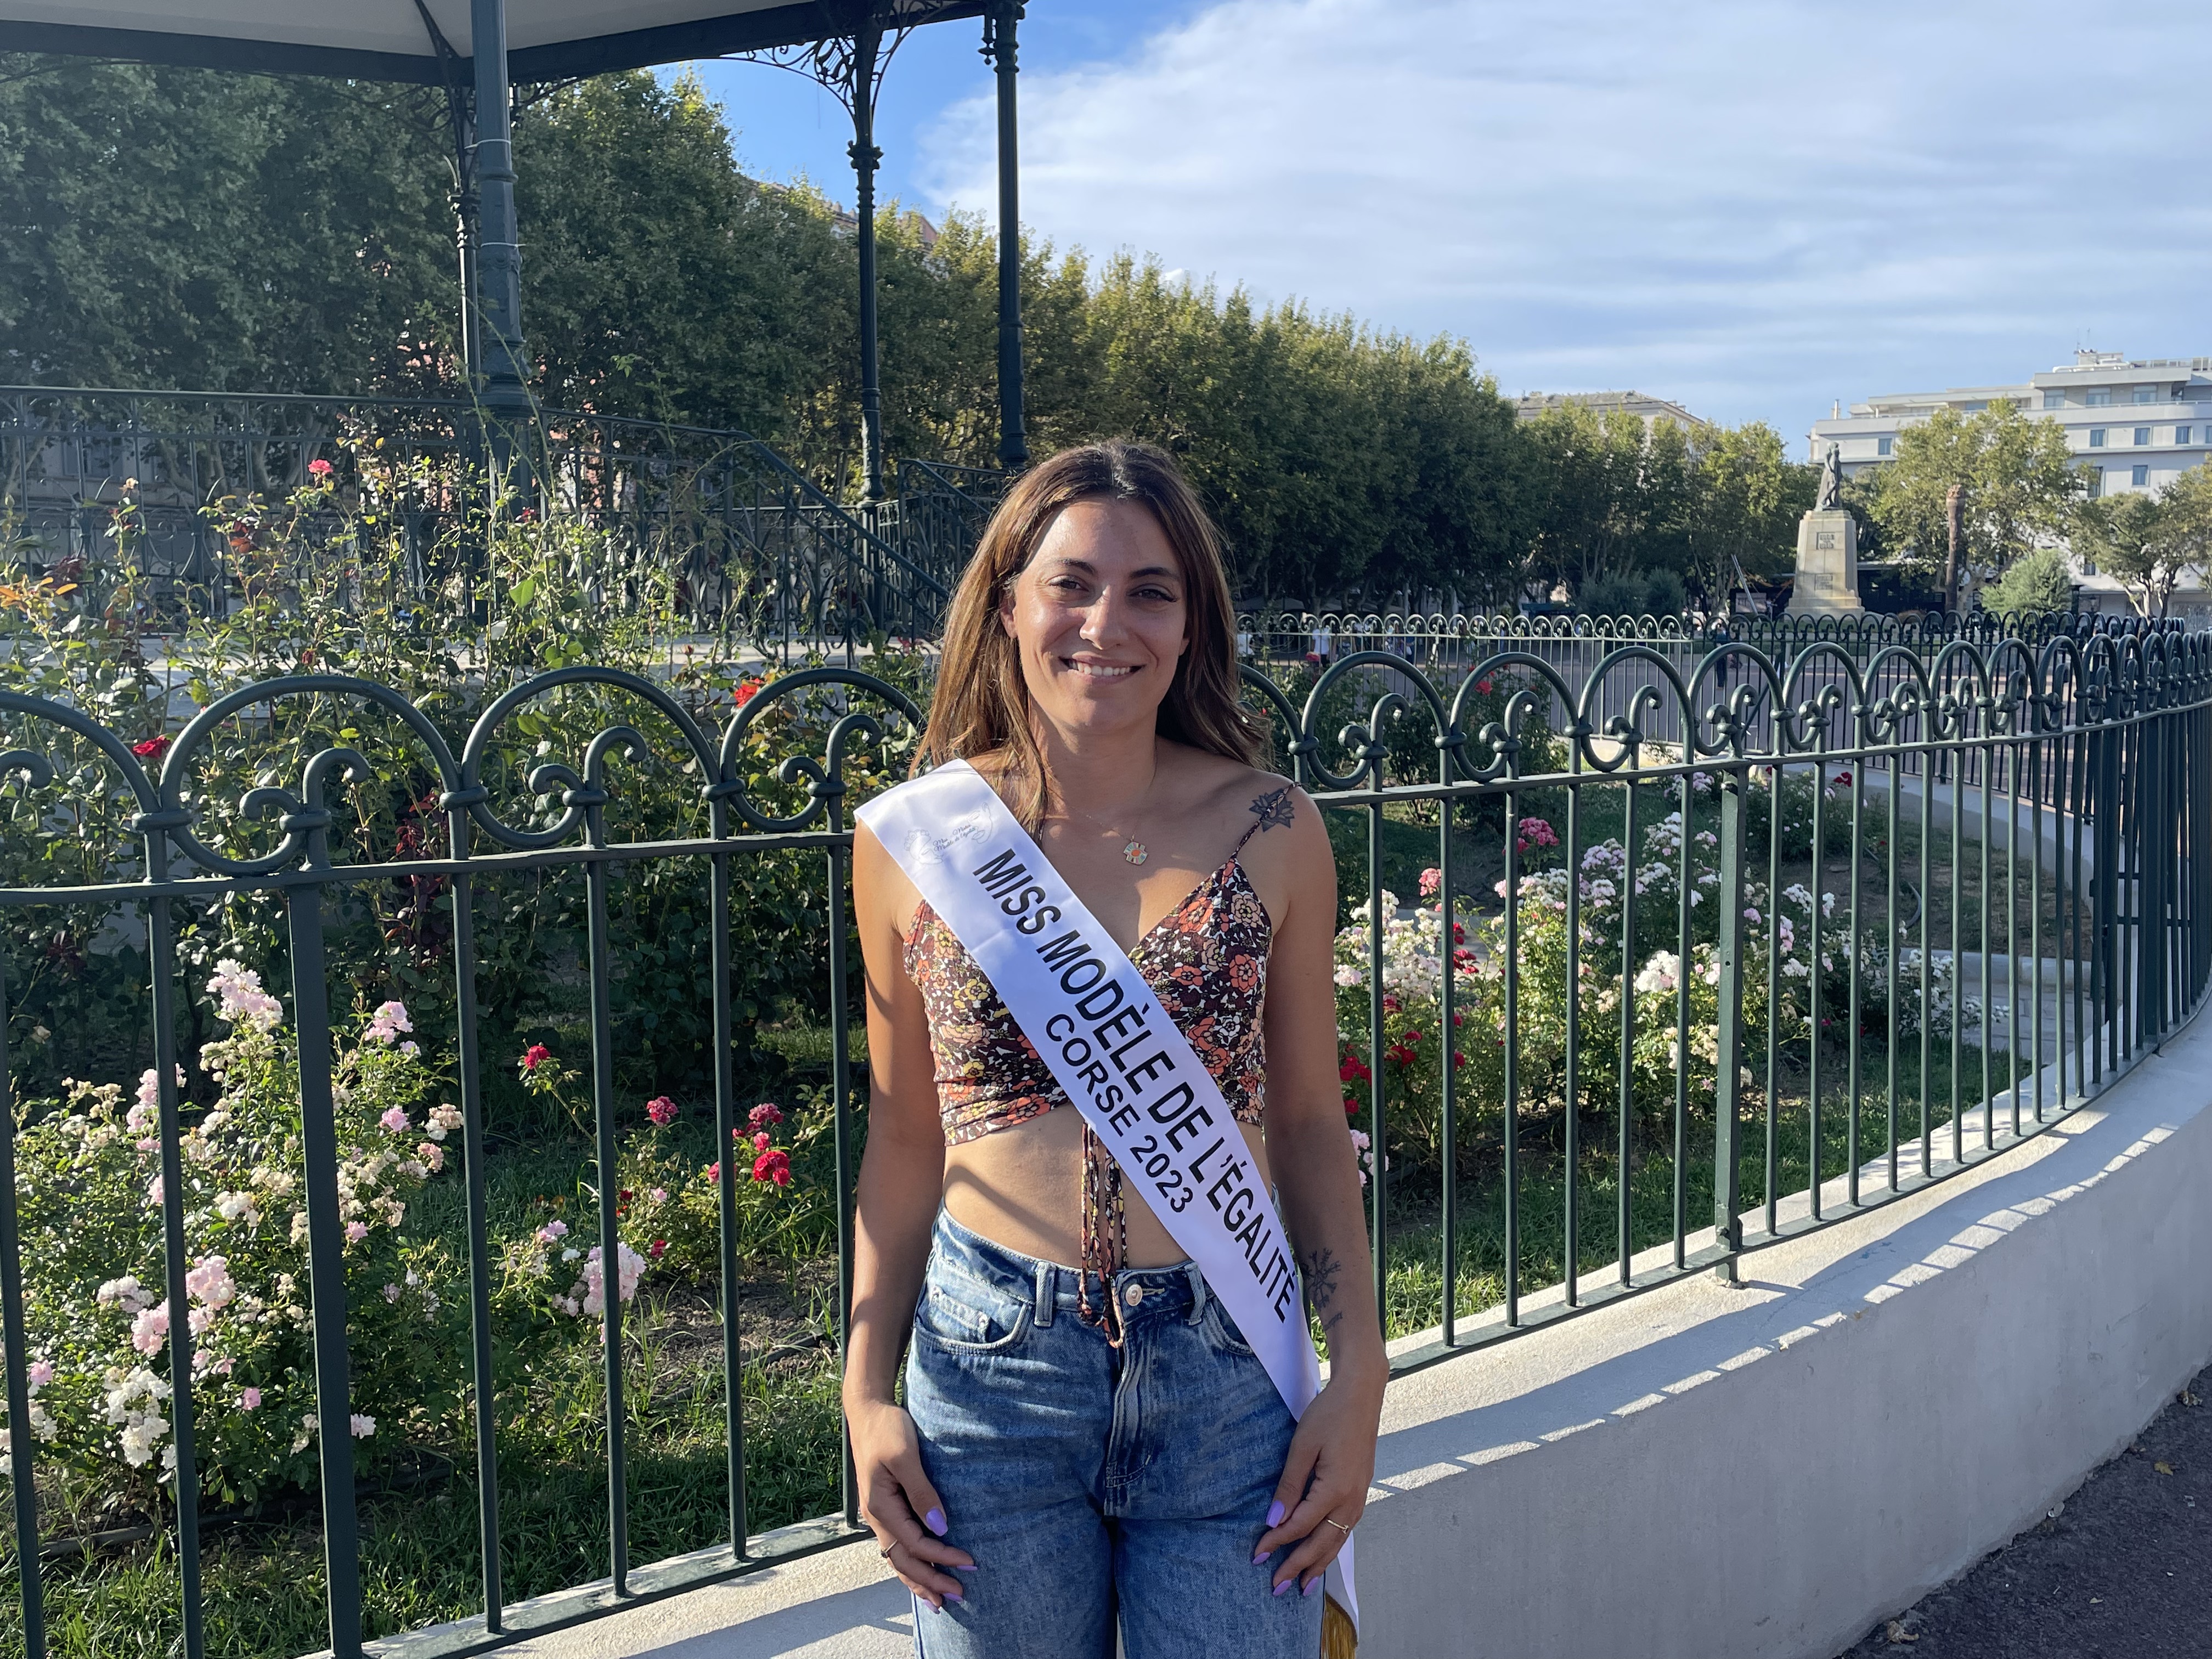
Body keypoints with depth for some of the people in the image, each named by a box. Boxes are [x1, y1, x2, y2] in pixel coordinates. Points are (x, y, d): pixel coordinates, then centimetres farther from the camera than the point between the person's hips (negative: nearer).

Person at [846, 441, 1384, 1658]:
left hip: (1228, 1375, 0)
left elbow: (1311, 1122, 4)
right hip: (989, 1369, 0)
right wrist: (867, 1391, 2)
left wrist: (1359, 1373, -1)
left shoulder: (1269, 831, -2)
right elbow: (904, 1134, 6)